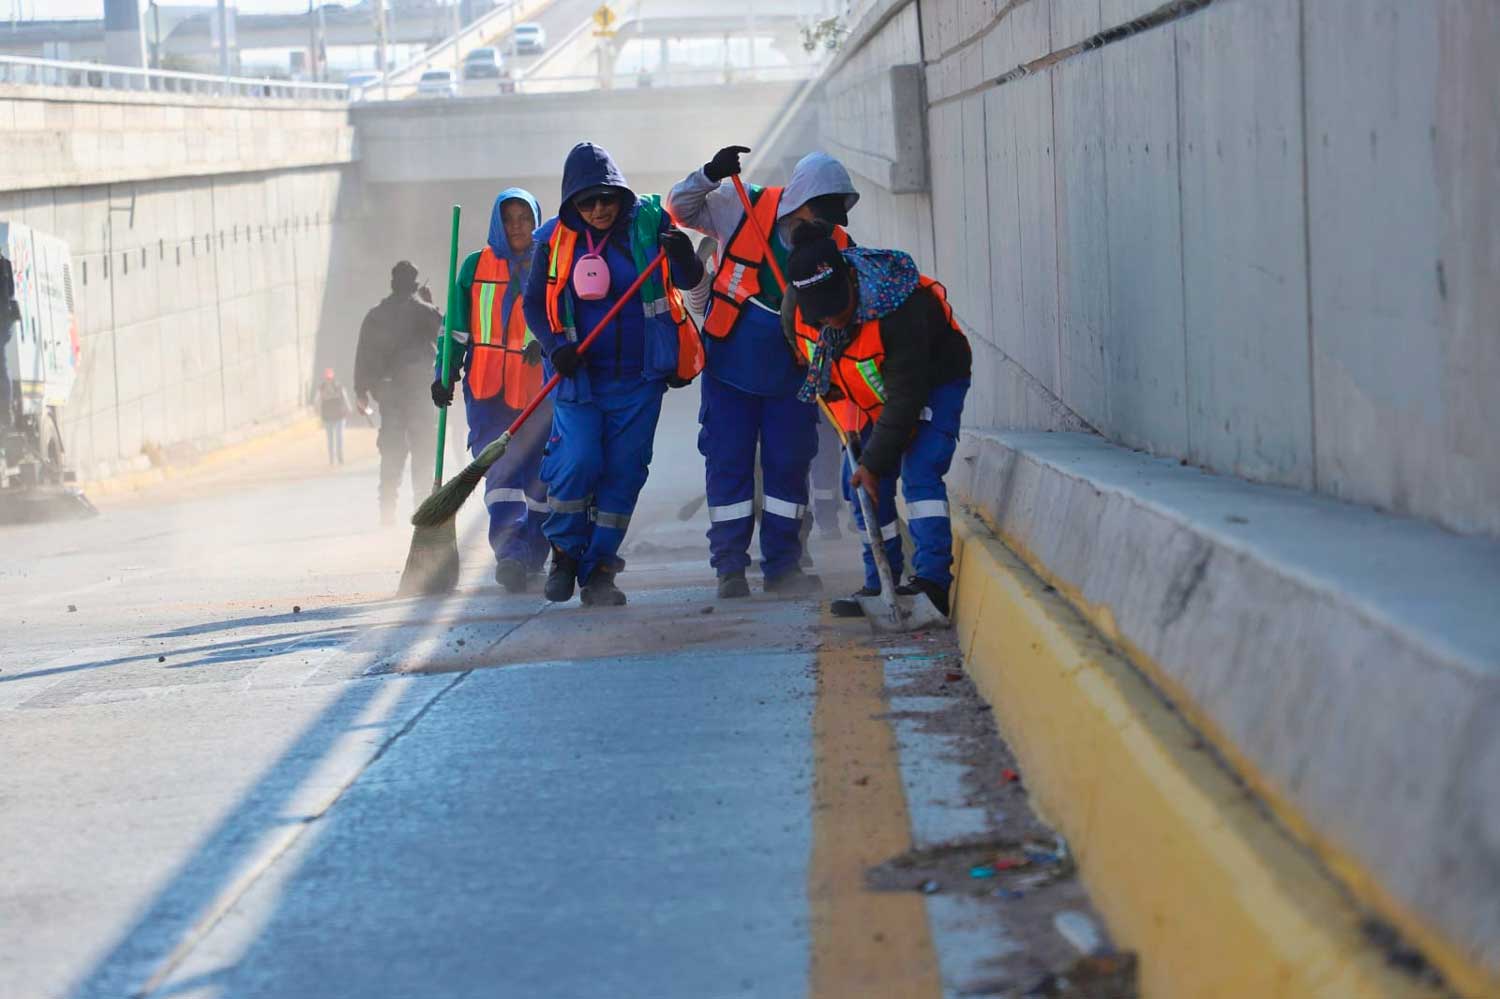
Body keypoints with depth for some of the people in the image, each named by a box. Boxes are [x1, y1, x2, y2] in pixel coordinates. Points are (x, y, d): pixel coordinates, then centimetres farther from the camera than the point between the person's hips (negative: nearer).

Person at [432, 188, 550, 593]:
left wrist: (546, 344, -15)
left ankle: (532, 556, 14)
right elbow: (457, 326, 12)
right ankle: (510, 553, -25)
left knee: (538, 474, 4)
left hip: (538, 386, 1)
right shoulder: (475, 266, 9)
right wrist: (445, 374, 6)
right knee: (501, 466, -15)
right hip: (486, 383, -1)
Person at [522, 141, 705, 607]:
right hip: (577, 374, -1)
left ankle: (599, 570, 12)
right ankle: (565, 553, 9)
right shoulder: (556, 240, -1)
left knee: (624, 472, 1)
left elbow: (689, 281, -4)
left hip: (639, 376, 1)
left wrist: (684, 258, -28)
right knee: (577, 462, -14)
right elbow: (533, 301, 8)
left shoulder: (649, 223, -3)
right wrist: (555, 346, -9)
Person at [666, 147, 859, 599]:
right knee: (728, 464, 0)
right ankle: (730, 567, 7)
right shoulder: (743, 208, -12)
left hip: (790, 374, 2)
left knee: (789, 465, 6)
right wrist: (711, 175, -22)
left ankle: (782, 566, 16)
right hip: (731, 365, -2)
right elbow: (681, 208, -2)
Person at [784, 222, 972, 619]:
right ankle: (881, 585, 9)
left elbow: (906, 395, -35)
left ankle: (932, 579, -27)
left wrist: (874, 462, -33)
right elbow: (815, 365, 4)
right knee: (862, 488, 1)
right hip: (872, 395, 6)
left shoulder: (901, 307, -39)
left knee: (920, 474, -23)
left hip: (934, 382, -6)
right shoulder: (799, 314, -21)